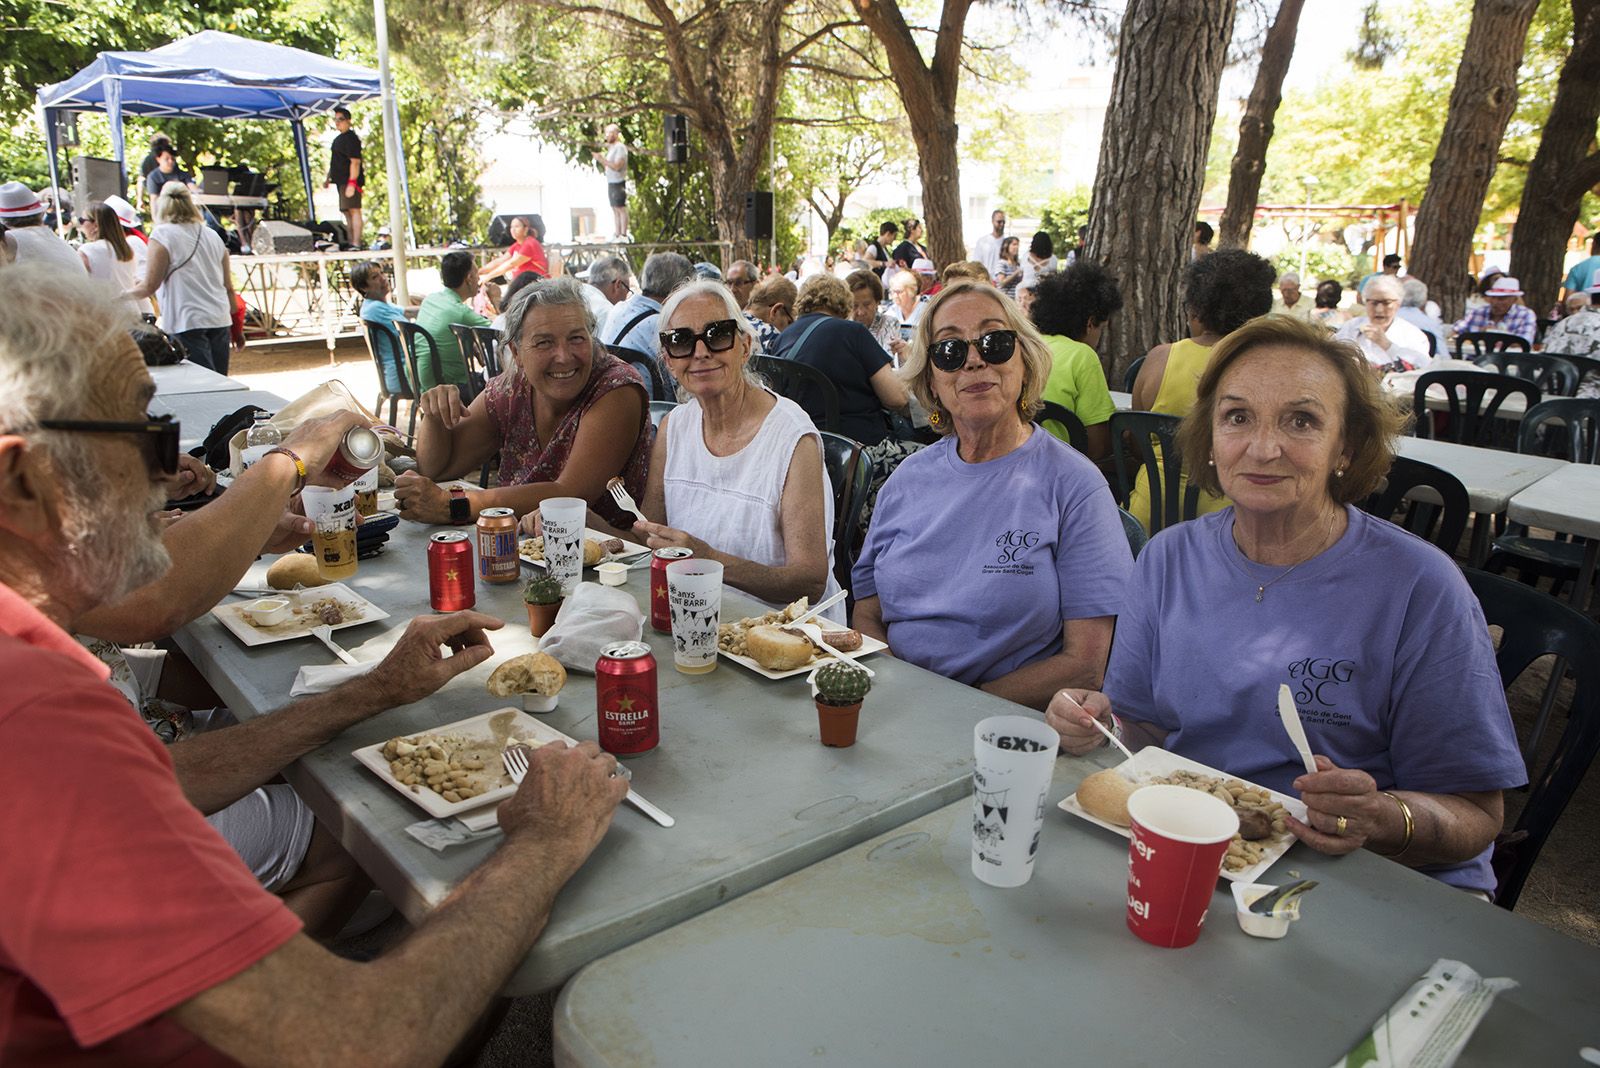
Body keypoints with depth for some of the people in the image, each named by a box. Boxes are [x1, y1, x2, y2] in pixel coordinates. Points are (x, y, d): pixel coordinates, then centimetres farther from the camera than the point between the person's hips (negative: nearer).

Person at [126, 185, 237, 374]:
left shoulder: (162, 235, -4)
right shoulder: (212, 235, 11)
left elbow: (150, 286, -5)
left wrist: (123, 294, 13)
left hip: (187, 322, -5)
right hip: (220, 319, 6)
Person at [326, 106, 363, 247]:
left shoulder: (351, 138, -12)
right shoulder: (339, 139, 20)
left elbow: (355, 162, -20)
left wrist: (352, 183, -26)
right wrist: (329, 178, 26)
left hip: (350, 180, -11)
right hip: (342, 181, 11)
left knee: (353, 210, -13)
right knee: (347, 212, 13)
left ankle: (356, 243, -17)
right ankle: (351, 241, 20)